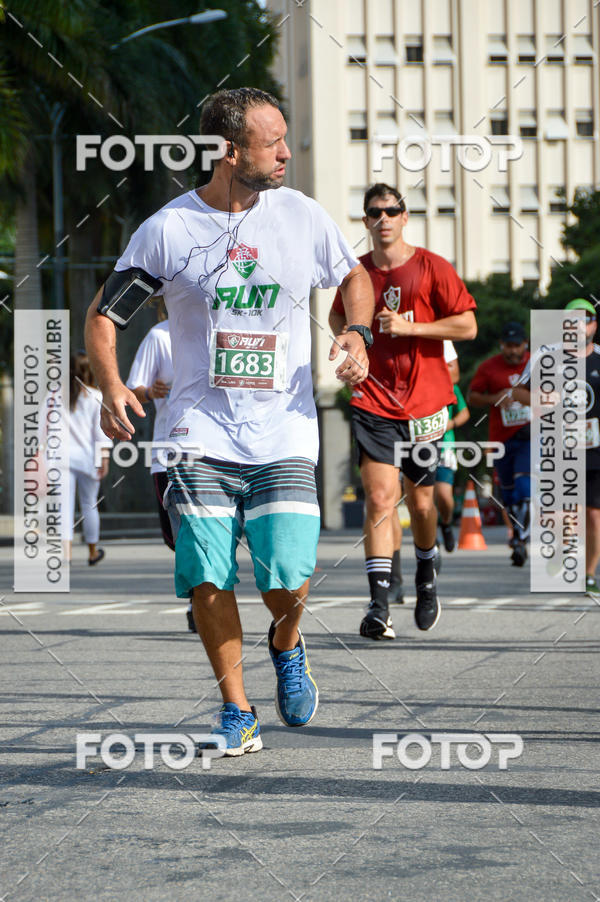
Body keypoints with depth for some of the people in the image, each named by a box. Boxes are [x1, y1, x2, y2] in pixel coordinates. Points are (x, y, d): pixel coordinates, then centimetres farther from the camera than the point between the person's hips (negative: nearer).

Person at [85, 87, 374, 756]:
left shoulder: (303, 217, 3)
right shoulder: (167, 229, -3)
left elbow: (352, 277, 21)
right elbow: (103, 310, 4)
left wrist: (357, 334, 1)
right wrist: (110, 385, -13)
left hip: (284, 432, 1)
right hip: (201, 432, -1)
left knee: (288, 581, -11)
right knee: (207, 581, -8)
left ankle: (286, 646, 25)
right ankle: (237, 713, 10)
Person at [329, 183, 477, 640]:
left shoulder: (431, 267, -2)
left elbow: (468, 326, -6)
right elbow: (338, 316, 26)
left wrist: (408, 327, -14)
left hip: (424, 402, 0)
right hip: (374, 401, 1)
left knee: (421, 502, 8)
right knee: (380, 499, -13)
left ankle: (427, 576, 38)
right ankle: (379, 604, -17)